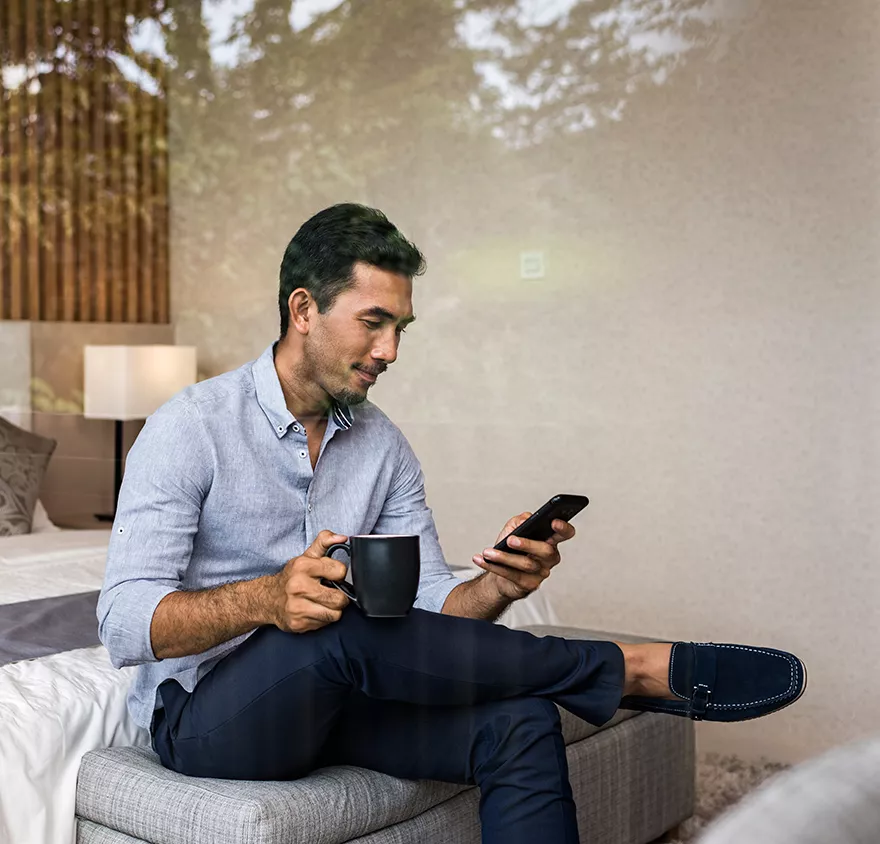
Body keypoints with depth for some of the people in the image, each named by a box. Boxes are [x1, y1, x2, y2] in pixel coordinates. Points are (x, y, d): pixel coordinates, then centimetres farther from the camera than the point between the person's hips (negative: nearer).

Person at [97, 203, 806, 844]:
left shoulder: (384, 446, 4)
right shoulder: (190, 429, -13)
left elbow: (430, 606, 1)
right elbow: (123, 624, -20)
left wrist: (497, 588, -22)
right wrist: (264, 599, -37)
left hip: (330, 700, 5)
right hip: (202, 714, -4)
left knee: (519, 723, -22)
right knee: (343, 628, -35)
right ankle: (638, 668, -23)